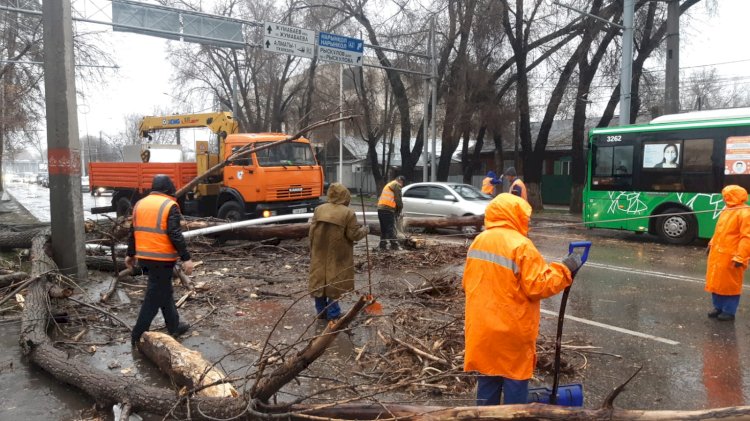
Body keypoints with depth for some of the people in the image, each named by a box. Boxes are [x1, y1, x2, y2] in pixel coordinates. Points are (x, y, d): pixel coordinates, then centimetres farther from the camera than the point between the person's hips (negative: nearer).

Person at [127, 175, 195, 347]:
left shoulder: (140, 204, 10)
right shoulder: (170, 206, -12)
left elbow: (134, 232, 15)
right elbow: (175, 235, -18)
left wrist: (131, 254, 24)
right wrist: (186, 258, -16)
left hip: (144, 257, 8)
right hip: (162, 259, -8)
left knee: (164, 291, 19)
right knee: (155, 296, 1)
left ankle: (174, 326, 28)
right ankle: (138, 335, 5)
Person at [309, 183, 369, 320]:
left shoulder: (319, 209, 1)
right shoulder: (348, 213, -11)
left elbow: (312, 232, 3)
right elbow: (354, 235, -10)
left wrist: (312, 251, 13)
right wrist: (365, 230, 9)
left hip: (319, 255, 4)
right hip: (337, 256, -4)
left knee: (319, 281, 12)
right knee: (334, 283, 5)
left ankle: (321, 312, 20)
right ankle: (333, 314, 9)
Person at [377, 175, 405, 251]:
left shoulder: (388, 185, 28)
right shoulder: (396, 185, 0)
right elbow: (398, 199, -6)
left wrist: (397, 210, 21)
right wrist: (399, 210, 7)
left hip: (380, 208, 9)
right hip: (388, 209, -9)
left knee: (383, 229, 11)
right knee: (391, 228, -6)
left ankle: (383, 246, 12)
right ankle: (395, 246, -5)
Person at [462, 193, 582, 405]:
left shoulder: (478, 241, 4)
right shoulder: (521, 246, -17)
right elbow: (537, 286, -17)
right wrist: (564, 270, -7)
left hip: (481, 328, 6)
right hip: (512, 331, -6)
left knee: (487, 379, 17)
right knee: (515, 381, 10)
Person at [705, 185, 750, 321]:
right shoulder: (726, 210, 12)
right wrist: (712, 244, 22)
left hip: (730, 256, -8)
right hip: (717, 253, 8)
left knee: (730, 284, 3)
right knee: (716, 282, 15)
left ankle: (729, 311, 13)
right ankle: (718, 307, 27)